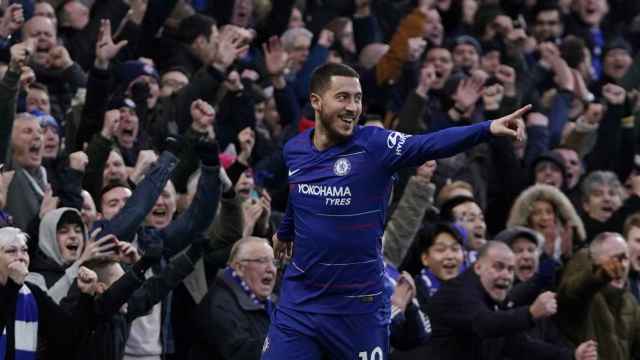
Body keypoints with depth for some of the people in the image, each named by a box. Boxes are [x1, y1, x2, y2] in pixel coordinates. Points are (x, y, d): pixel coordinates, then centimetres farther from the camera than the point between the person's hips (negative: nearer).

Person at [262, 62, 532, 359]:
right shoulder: (294, 150, 1)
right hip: (299, 301, 3)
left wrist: (488, 129, -43)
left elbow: (432, 144, -28)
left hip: (360, 305, -3)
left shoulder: (375, 145, -12)